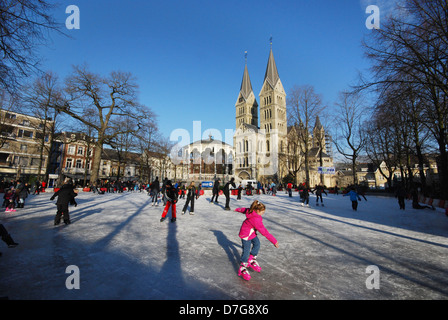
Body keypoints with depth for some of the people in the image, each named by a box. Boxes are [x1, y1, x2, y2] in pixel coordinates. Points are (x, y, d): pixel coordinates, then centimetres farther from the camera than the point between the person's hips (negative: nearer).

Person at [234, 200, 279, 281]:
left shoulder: (251, 211, -12)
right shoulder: (256, 220, -36)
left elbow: (244, 209, 10)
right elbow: (264, 232, -32)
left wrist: (238, 209, 32)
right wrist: (274, 241, -25)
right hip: (246, 235, -9)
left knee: (257, 244, 14)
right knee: (246, 251, -4)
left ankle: (252, 260, 28)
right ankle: (242, 269, 9)